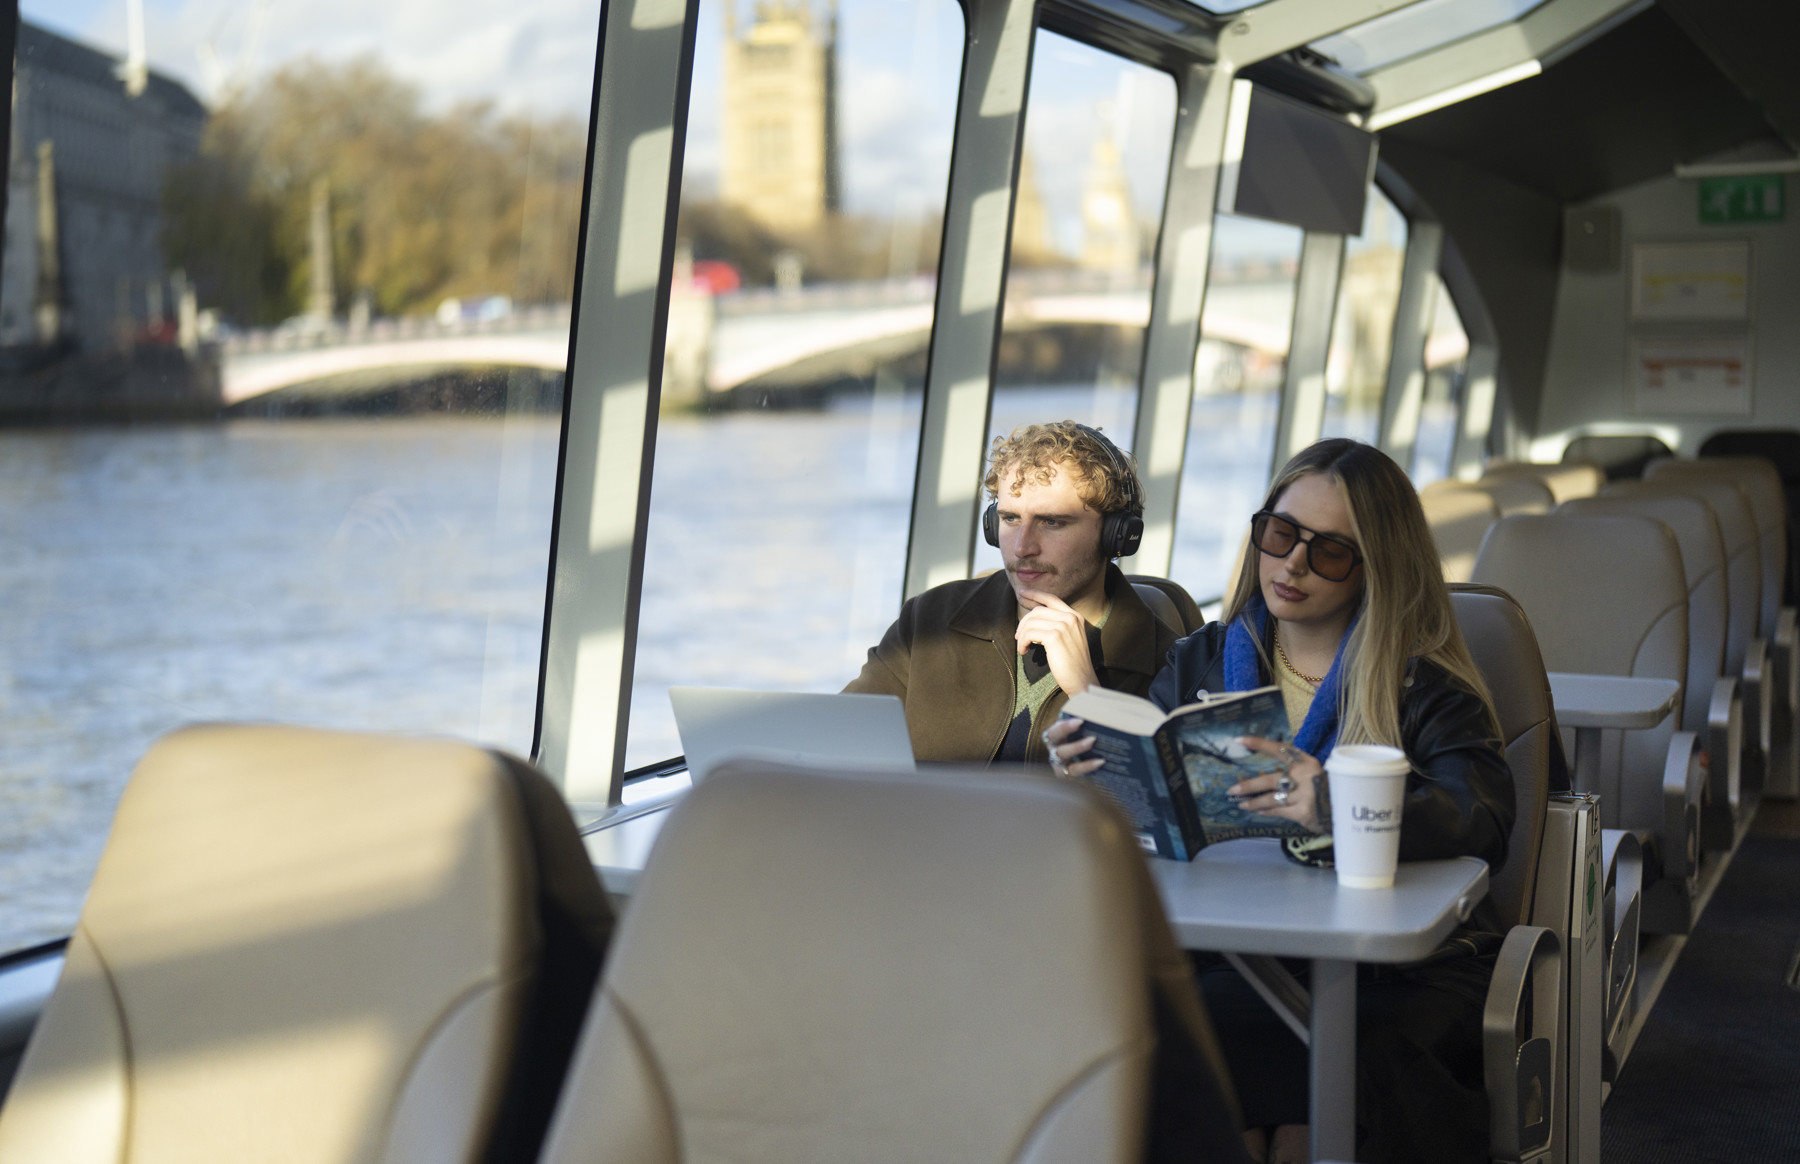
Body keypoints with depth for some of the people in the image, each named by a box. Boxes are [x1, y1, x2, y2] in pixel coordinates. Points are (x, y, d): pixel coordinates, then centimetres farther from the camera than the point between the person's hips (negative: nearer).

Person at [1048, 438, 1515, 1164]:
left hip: (1407, 962, -3)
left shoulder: (1426, 688, 2)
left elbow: (1481, 820, -15)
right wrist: (1084, 777, -14)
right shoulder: (1200, 664, 16)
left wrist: (1338, 814, -34)